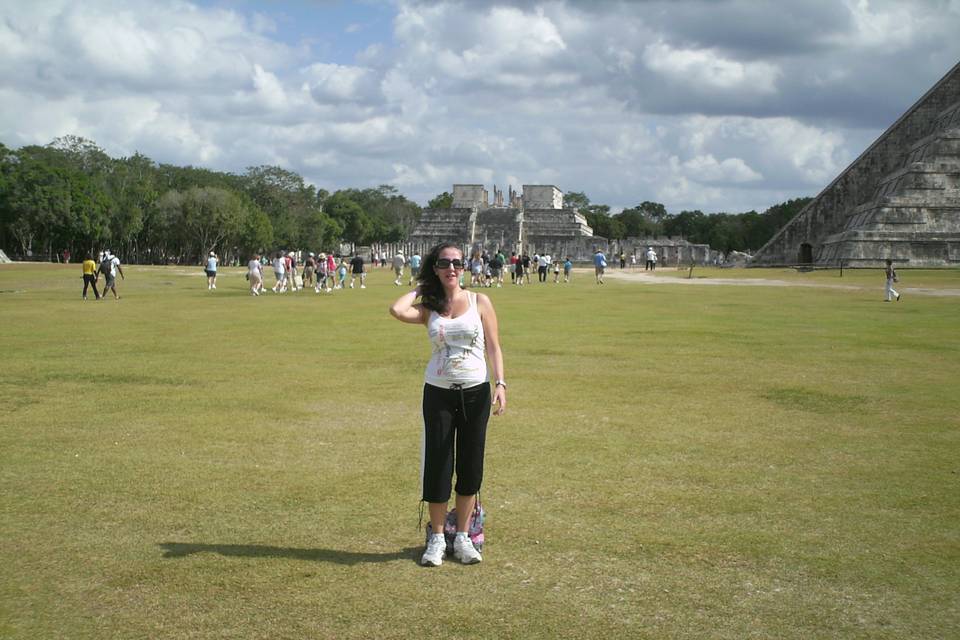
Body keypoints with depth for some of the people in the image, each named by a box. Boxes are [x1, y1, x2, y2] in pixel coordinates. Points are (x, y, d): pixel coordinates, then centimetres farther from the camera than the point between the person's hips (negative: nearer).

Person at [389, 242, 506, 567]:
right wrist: (420, 289, 0)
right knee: (437, 464, 2)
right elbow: (397, 310, -18)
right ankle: (437, 538, 15)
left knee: (470, 465, 7)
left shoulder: (480, 302, 2)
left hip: (476, 393, 0)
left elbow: (493, 347, 1)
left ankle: (462, 536, 20)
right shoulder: (428, 308, 3)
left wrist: (500, 384, -11)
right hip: (439, 393, 0)